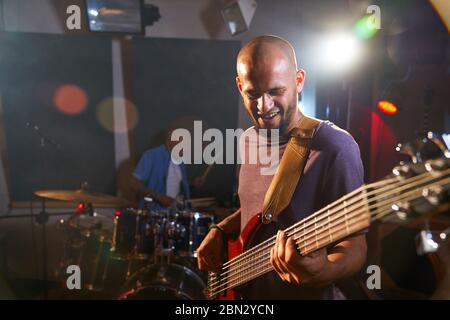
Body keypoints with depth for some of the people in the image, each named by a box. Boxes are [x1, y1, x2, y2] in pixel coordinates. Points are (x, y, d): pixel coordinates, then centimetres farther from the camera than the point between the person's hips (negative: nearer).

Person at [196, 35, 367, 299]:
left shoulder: (334, 148, -21)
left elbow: (354, 247, -18)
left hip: (309, 292, -4)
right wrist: (221, 230, 0)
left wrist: (323, 272, -36)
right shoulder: (249, 140, 0)